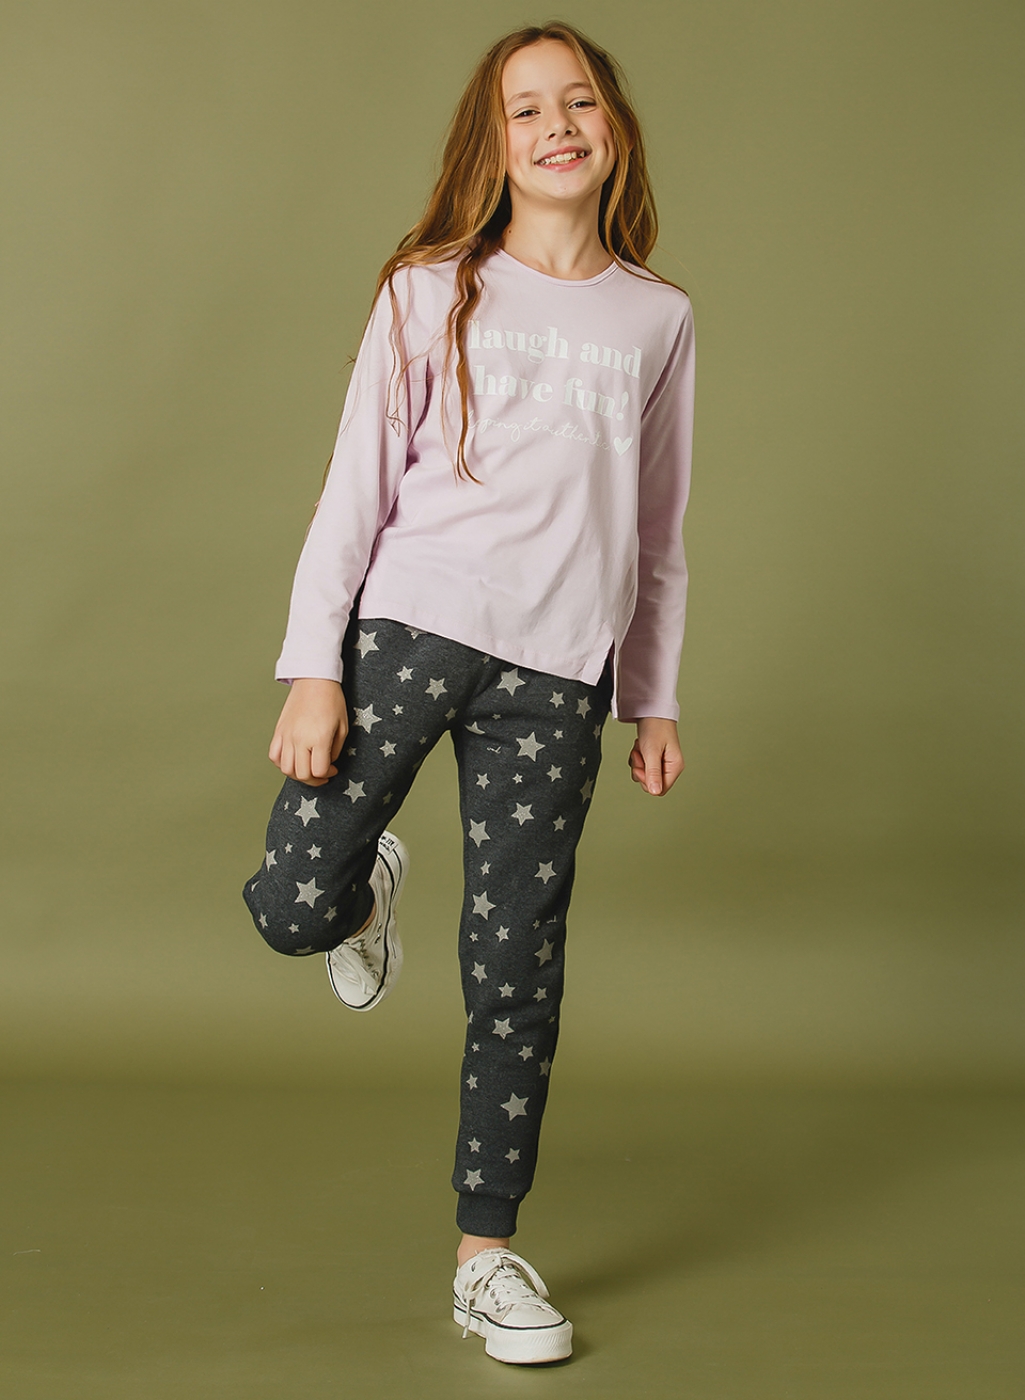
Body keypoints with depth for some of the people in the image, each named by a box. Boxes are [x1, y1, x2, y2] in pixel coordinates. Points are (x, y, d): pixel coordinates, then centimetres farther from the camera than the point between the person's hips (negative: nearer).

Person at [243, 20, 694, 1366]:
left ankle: (487, 1255, 15)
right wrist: (315, 668, -6)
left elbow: (657, 531, 16)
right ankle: (368, 876, 30)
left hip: (557, 673, 1)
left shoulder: (657, 319, 11)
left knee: (517, 965, 2)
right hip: (409, 631, -1)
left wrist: (656, 701, 15)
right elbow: (357, 484, 2)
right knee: (295, 907, -9)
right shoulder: (434, 293, 5)